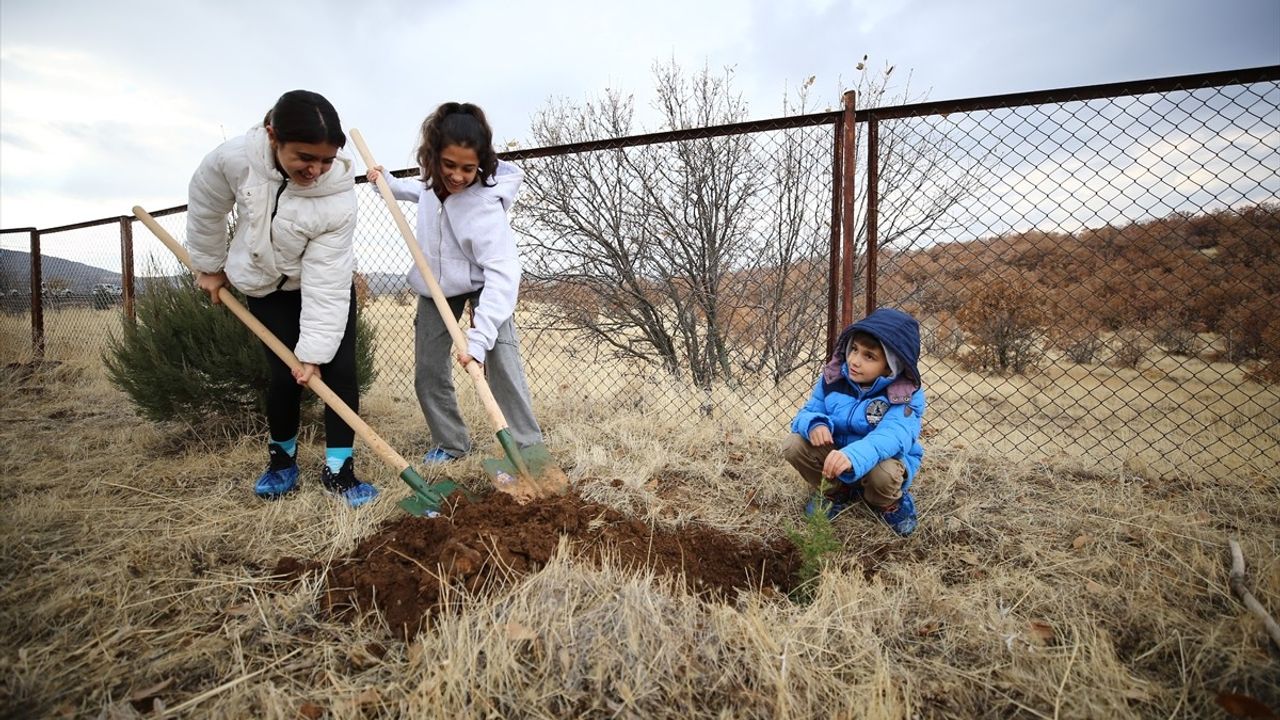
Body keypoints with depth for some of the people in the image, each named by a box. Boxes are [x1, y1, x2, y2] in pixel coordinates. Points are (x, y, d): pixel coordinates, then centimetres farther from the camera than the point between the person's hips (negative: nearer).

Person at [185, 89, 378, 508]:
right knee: (285, 375, -4)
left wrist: (314, 351, -28)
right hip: (268, 287, 1)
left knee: (339, 370, -10)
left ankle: (338, 469, 2)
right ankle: (281, 458, 21)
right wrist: (209, 266, 8)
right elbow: (205, 210, -3)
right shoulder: (233, 159, -26)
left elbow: (325, 281, -29)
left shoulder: (338, 195, -30)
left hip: (326, 286, -1)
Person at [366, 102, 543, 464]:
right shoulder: (435, 177, -12)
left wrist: (479, 337, -50)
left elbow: (502, 274, -42)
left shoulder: (485, 204, -33)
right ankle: (451, 442, 24)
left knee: (502, 363, -23)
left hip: (482, 285, -6)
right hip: (435, 284, 6)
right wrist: (387, 183, 5)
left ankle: (527, 449, -15)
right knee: (428, 373, 6)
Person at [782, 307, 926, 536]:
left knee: (883, 472, -39)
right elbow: (808, 411, -6)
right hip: (836, 452, 4)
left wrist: (853, 456, -60)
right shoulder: (833, 377, -11)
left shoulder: (907, 395, -23)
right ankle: (837, 492, 7)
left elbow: (893, 436, -40)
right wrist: (814, 424, -34)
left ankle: (889, 504, 2)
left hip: (886, 458, -3)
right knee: (794, 445, -21)